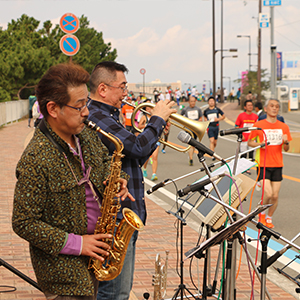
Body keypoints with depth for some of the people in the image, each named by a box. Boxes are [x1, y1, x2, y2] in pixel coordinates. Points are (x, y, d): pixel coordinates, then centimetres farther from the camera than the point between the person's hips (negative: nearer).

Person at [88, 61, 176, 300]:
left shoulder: (107, 117, 17)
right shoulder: (97, 118, -17)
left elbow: (134, 159, 21)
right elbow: (138, 147, -26)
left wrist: (156, 132, 8)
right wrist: (158, 119, -10)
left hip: (126, 217, 11)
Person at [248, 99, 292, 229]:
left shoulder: (284, 127, 6)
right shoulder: (258, 125, -3)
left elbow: (286, 149, 10)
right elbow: (249, 142, 7)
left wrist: (286, 142, -12)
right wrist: (260, 144, -13)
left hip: (277, 165, 3)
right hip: (263, 164, -3)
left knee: (275, 196, 3)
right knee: (268, 194, -15)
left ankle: (269, 218, 26)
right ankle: (262, 213, 14)